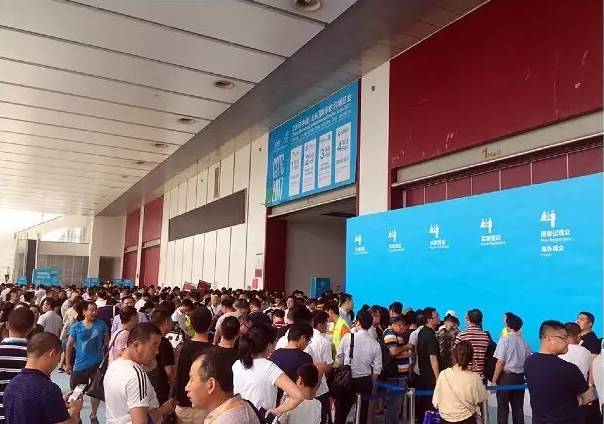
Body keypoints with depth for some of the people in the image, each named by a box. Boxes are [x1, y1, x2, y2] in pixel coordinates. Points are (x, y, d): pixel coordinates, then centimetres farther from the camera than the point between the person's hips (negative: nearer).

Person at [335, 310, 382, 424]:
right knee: (363, 412, 16)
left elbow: (339, 356, -3)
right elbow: (377, 369, -3)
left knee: (341, 411, 10)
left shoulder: (347, 337, -14)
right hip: (365, 381, 2)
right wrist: (371, 383, 13)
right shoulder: (375, 344, -8)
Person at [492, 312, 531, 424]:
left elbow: (500, 362, -14)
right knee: (518, 408, 12)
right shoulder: (524, 342, 1)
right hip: (520, 378, 5)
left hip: (506, 377, -4)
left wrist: (494, 380, -8)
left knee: (503, 408, 4)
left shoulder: (504, 340, -12)